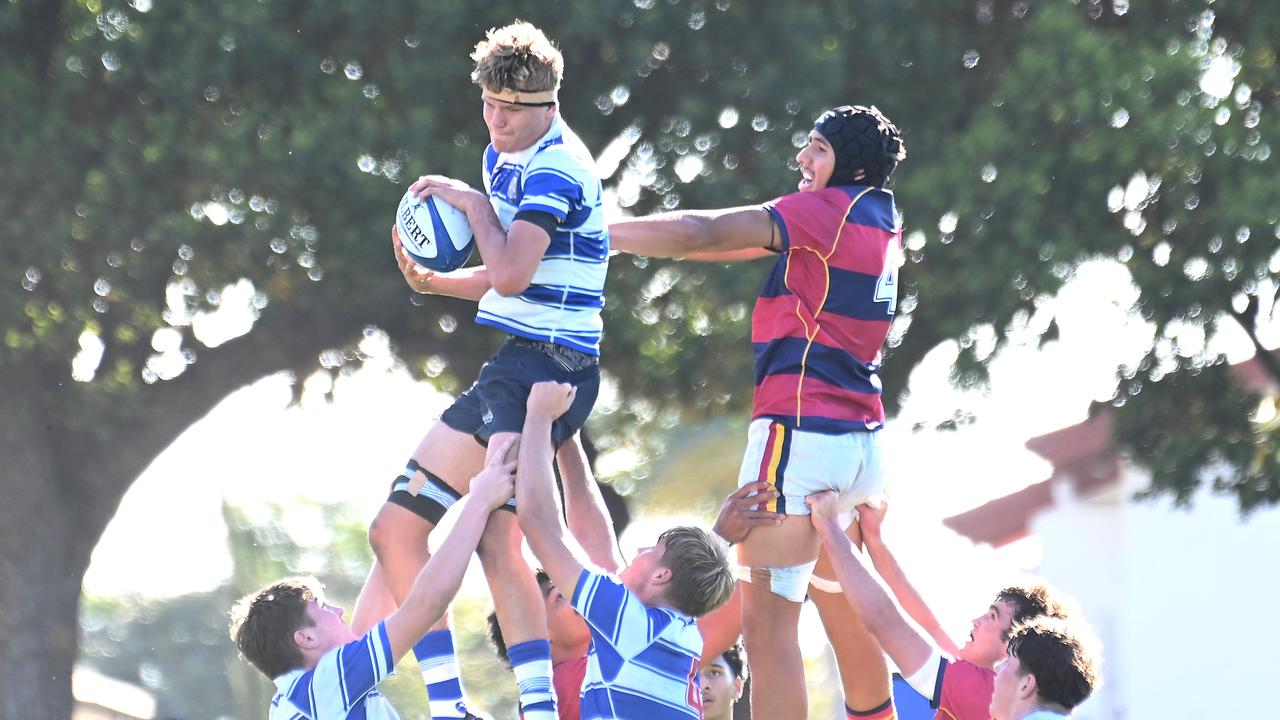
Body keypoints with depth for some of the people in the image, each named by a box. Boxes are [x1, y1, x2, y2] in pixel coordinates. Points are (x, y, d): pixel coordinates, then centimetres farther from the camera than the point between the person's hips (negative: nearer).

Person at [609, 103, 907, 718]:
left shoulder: (830, 209, -9)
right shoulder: (882, 219, 15)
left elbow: (699, 235, -14)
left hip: (800, 430, -9)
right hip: (859, 436, 9)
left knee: (767, 621, -11)